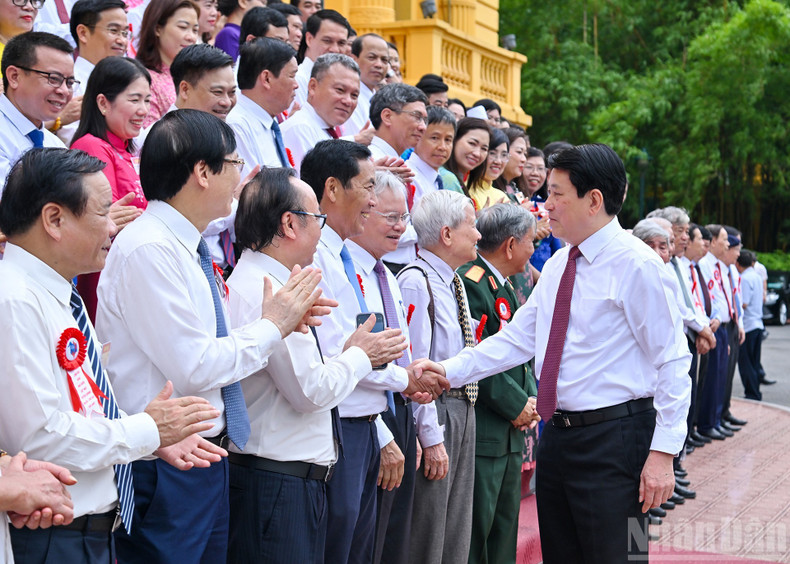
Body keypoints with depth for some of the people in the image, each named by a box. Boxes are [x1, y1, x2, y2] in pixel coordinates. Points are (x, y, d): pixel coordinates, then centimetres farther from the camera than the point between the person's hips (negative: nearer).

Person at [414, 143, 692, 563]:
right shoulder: (557, 265, 12)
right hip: (557, 434, 8)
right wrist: (450, 371, -1)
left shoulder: (637, 265, -12)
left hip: (613, 439, -8)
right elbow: (517, 339, 12)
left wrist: (662, 453, -18)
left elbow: (672, 362, -13)